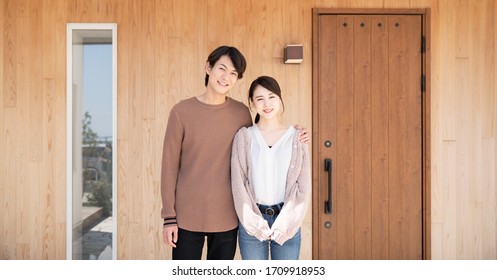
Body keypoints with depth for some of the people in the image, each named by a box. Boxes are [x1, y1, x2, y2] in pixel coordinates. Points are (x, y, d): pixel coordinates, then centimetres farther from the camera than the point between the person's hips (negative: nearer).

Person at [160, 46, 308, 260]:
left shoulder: (242, 113, 0)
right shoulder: (181, 112, -6)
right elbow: (169, 167, -4)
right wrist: (169, 217, -4)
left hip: (227, 217, 2)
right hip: (187, 217, -2)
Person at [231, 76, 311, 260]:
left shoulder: (296, 137, 1)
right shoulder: (244, 136, 0)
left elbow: (303, 185, -1)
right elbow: (238, 183, -4)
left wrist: (284, 223, -9)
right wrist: (255, 222, -10)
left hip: (286, 221, 0)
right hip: (251, 222, 0)